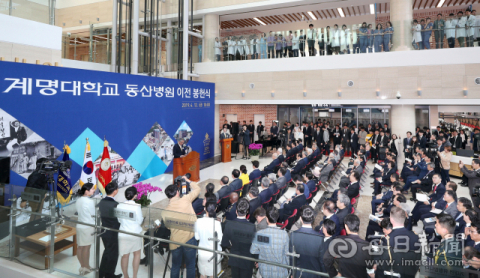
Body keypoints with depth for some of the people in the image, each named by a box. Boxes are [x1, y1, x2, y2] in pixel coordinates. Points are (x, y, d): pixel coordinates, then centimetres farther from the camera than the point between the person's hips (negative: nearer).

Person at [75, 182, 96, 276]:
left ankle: (82, 266, 23)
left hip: (79, 225, 7)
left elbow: (78, 212, 12)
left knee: (80, 247, 12)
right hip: (88, 227, -7)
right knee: (86, 248, 2)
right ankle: (87, 268, 12)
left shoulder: (78, 201, 6)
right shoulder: (90, 202, -18)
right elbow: (94, 215, -14)